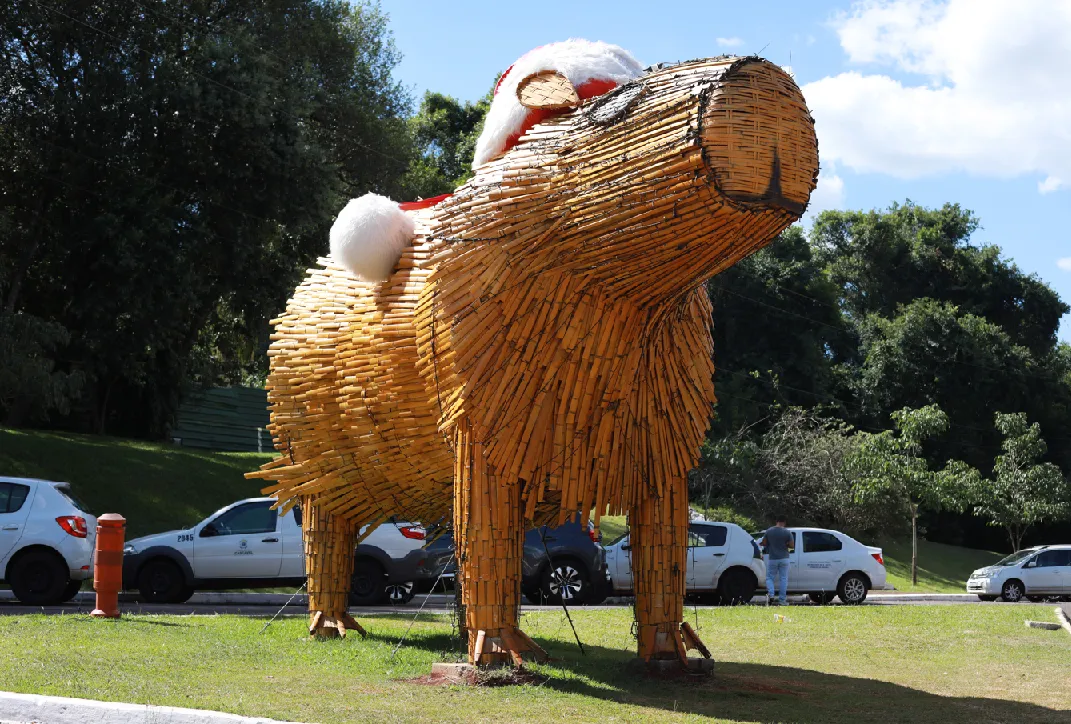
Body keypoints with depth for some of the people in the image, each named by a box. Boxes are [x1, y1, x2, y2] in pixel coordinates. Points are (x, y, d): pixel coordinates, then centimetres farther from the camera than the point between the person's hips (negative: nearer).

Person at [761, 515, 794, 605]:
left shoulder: (768, 532, -3)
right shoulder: (787, 533, -7)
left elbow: (764, 544, 1)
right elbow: (792, 546, -6)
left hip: (772, 559, 0)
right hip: (784, 559, 0)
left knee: (769, 578, 10)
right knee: (783, 579, 6)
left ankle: (770, 595, -13)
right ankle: (782, 599, 5)